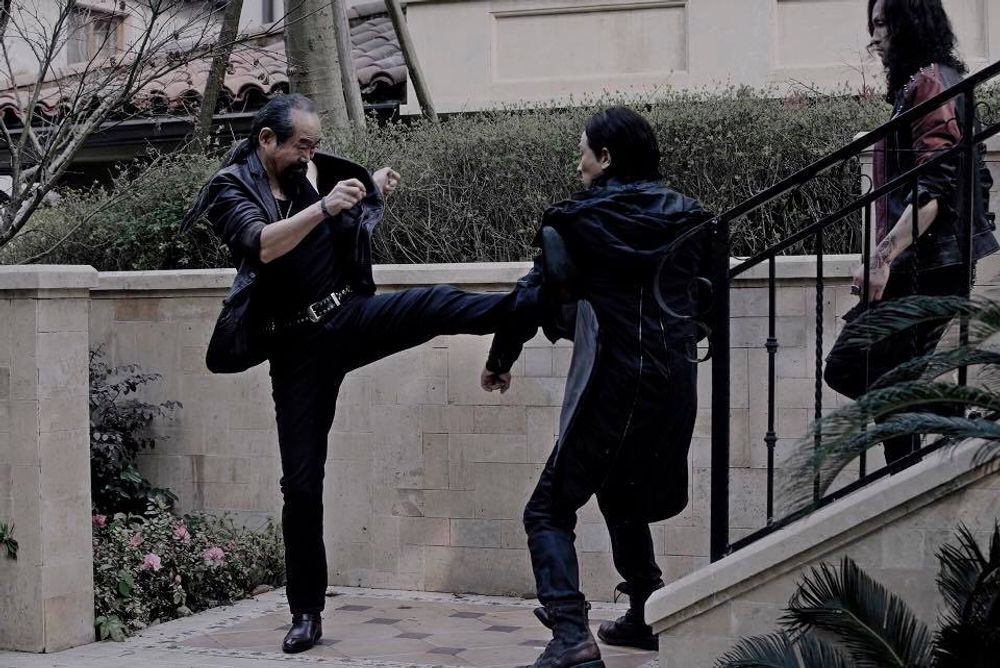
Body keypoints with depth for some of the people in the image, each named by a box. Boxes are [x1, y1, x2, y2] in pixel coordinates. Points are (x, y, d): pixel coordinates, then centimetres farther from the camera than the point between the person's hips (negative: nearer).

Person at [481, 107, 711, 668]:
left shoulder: (578, 222, -4)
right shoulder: (687, 217, 7)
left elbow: (536, 296, 2)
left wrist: (499, 360, 16)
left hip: (612, 388, -6)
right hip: (676, 386, 6)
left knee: (550, 511, 1)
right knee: (626, 499, 26)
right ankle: (647, 617, 33)